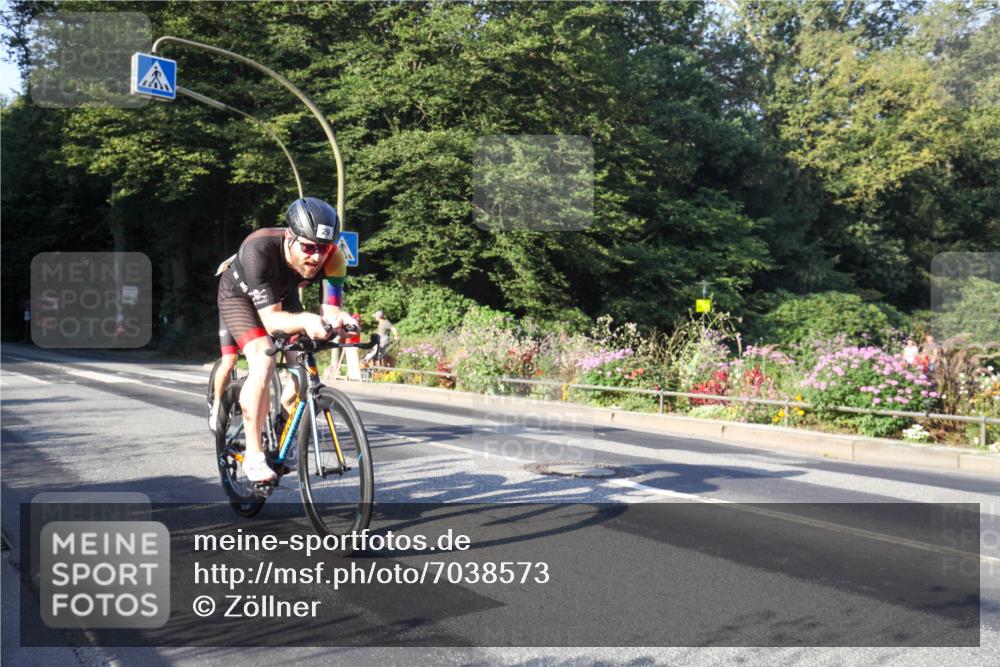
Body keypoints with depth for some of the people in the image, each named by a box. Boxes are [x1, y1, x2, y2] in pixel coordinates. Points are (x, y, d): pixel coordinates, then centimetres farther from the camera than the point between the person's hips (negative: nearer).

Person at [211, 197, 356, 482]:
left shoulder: (333, 260, -33)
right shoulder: (259, 249, -43)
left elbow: (329, 310, -33)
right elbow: (271, 319, -43)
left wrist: (338, 320, -57)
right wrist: (305, 320, -63)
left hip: (282, 293, 4)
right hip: (239, 294, -4)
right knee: (263, 360, -25)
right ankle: (253, 456, -14)